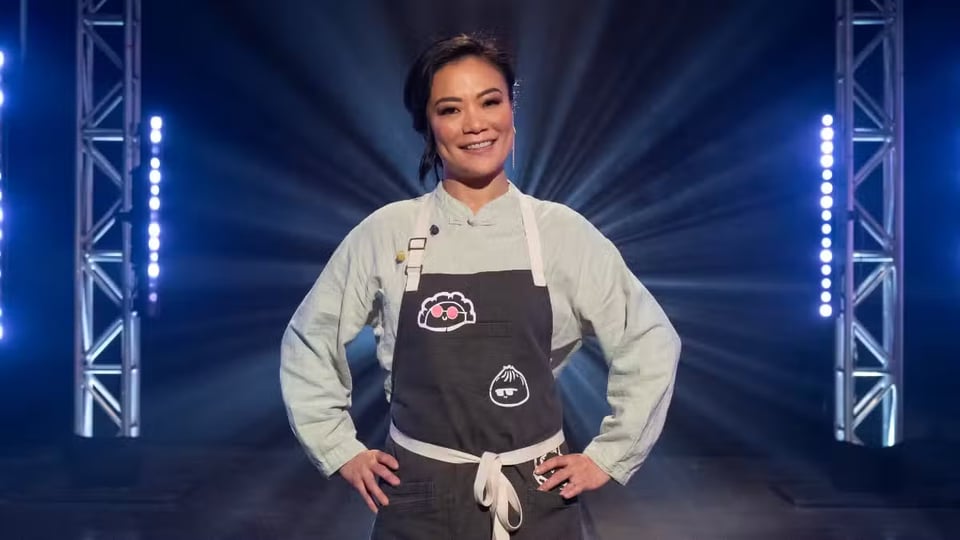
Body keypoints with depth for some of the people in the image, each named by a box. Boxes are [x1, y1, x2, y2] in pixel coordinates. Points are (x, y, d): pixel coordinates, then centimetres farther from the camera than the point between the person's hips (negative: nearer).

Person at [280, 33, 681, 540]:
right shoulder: (384, 234, -5)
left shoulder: (561, 232, -4)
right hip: (419, 499, 0)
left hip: (537, 497, 1)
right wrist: (342, 451, 4)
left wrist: (608, 457, 2)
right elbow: (308, 343, 7)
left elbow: (651, 343, 3)